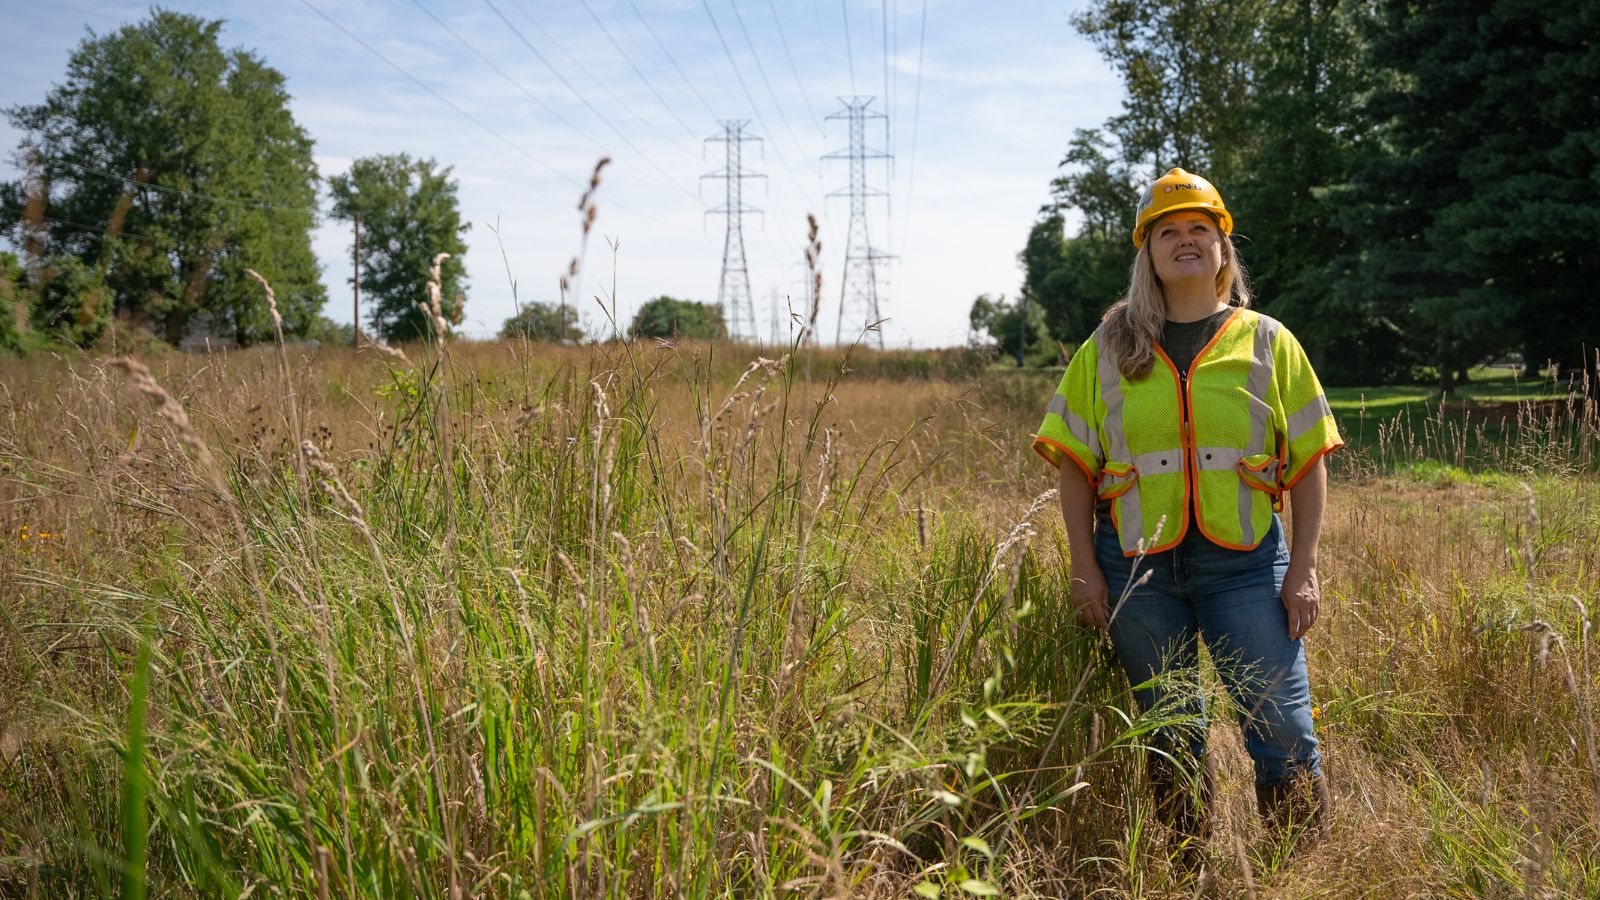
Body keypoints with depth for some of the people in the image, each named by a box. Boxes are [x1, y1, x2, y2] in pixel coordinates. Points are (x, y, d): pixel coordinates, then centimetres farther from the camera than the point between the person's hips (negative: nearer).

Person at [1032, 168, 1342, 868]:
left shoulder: (1267, 342, 5)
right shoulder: (1108, 349, 6)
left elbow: (1308, 461, 4)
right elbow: (1074, 464, 4)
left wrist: (1303, 570, -3)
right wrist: (1085, 568, -3)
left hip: (1244, 561, -1)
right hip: (1137, 565, 1)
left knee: (1283, 729, -2)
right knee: (1169, 735, 12)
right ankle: (1190, 876, 26)